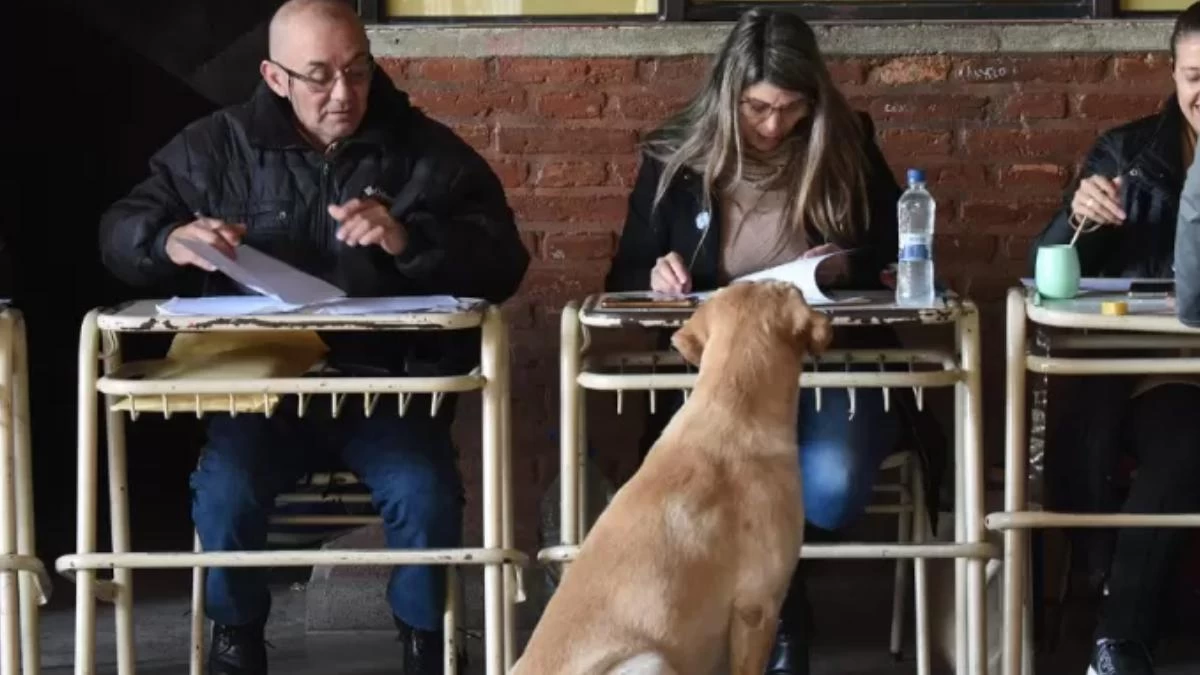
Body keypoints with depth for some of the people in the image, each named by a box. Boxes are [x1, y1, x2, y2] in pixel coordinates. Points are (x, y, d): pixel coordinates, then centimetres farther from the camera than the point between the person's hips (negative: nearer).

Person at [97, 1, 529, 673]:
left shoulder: (427, 150, 3)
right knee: (226, 490, -28)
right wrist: (170, 240, -12)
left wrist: (409, 240, -21)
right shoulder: (217, 147, 6)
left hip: (390, 379, 0)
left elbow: (502, 263, -2)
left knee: (425, 494, -28)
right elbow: (121, 230, 13)